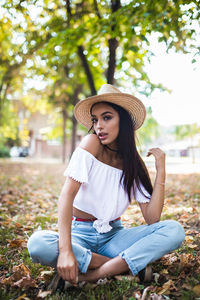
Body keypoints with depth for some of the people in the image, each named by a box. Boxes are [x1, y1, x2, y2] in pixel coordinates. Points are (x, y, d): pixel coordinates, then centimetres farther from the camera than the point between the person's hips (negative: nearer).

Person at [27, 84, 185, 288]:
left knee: (174, 230, -20)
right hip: (80, 234, -2)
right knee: (37, 244, -34)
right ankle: (123, 266, -19)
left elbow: (152, 219, -8)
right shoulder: (92, 144, -12)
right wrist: (66, 250, -34)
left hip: (113, 235, 3)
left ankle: (93, 274, -24)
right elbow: (68, 193, -22)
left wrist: (161, 172, -15)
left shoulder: (134, 164, -1)